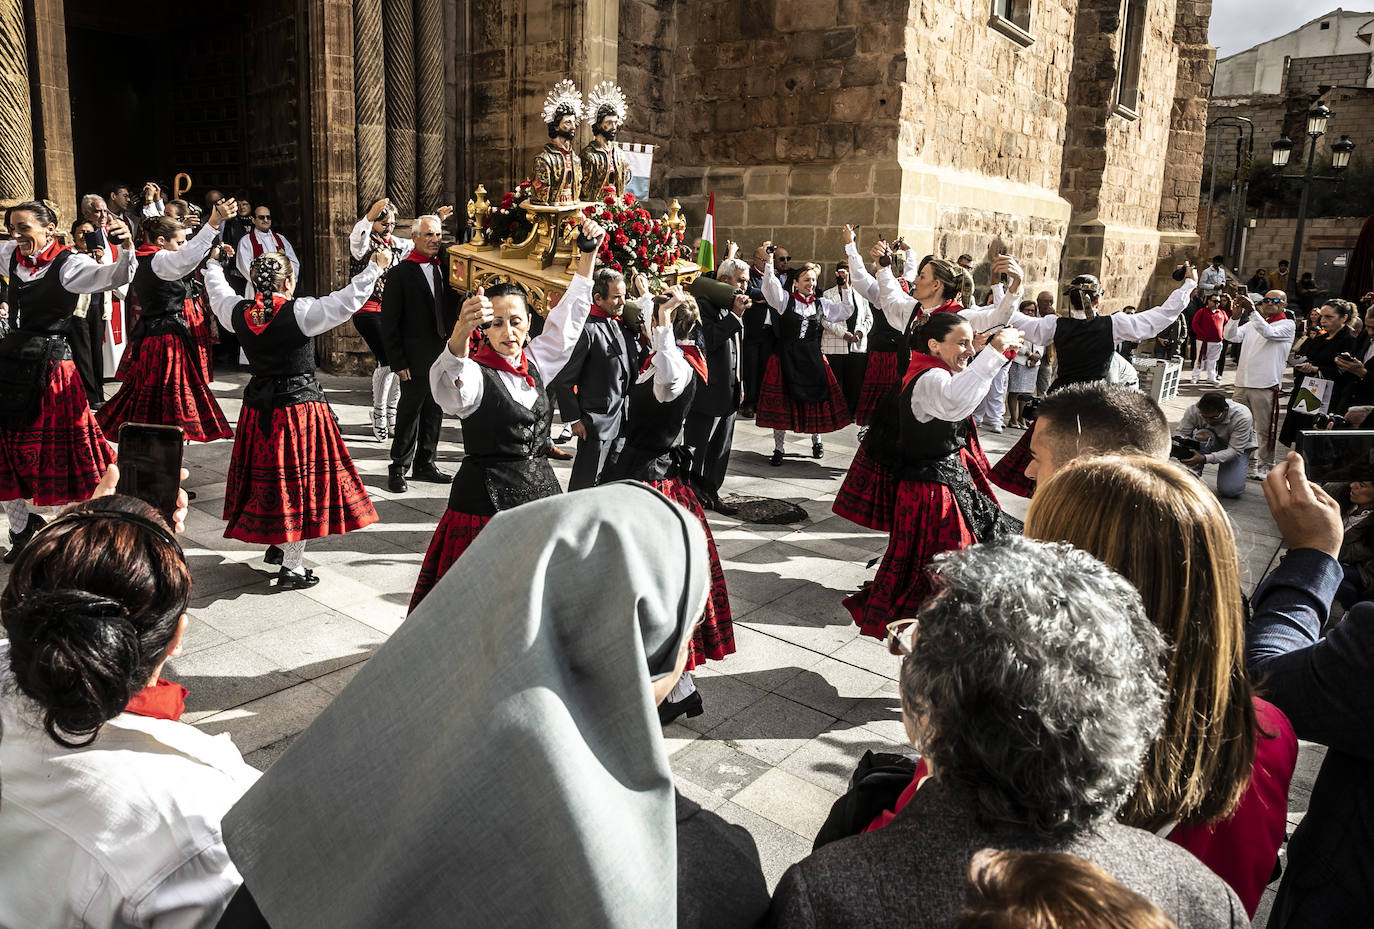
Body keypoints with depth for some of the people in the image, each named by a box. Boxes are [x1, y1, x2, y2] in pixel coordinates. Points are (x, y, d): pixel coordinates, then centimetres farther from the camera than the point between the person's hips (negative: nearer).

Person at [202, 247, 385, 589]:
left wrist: (213, 263, 40)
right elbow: (347, 302, -19)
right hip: (300, 404, -6)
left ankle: (275, 545, 38)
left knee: (268, 475, 21)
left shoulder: (239, 313, 0)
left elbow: (218, 293, 21)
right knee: (298, 482, 0)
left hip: (258, 406, 6)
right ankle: (292, 567, 4)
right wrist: (375, 267, -10)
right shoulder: (300, 312, -17)